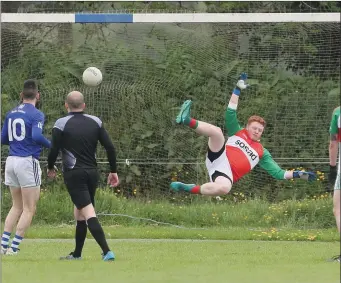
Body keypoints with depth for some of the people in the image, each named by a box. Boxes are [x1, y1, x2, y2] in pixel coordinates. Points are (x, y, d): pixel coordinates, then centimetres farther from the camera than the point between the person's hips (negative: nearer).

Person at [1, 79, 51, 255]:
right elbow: (36, 136, -23)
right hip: (28, 161, -7)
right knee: (29, 209, 1)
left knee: (17, 206, 17)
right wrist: (52, 146, -9)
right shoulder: (36, 115, -8)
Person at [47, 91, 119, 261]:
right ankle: (77, 254, 26)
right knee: (80, 213, 19)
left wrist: (50, 168, 11)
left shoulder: (61, 124, -6)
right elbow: (110, 147, 3)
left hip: (74, 174, -5)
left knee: (88, 213, -12)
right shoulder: (95, 122, 6)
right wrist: (113, 171, 10)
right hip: (92, 173, 5)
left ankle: (107, 252, -25)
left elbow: (54, 150, -8)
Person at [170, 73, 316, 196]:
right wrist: (238, 89, 5)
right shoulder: (237, 132, 23)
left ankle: (190, 189, -33)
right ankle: (187, 121, -44)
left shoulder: (262, 153, 25)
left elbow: (278, 173, 20)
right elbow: (231, 113, 11)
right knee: (217, 131, -28)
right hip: (220, 158, 0)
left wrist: (298, 174, 6)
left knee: (224, 188, -42)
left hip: (228, 174, 0)